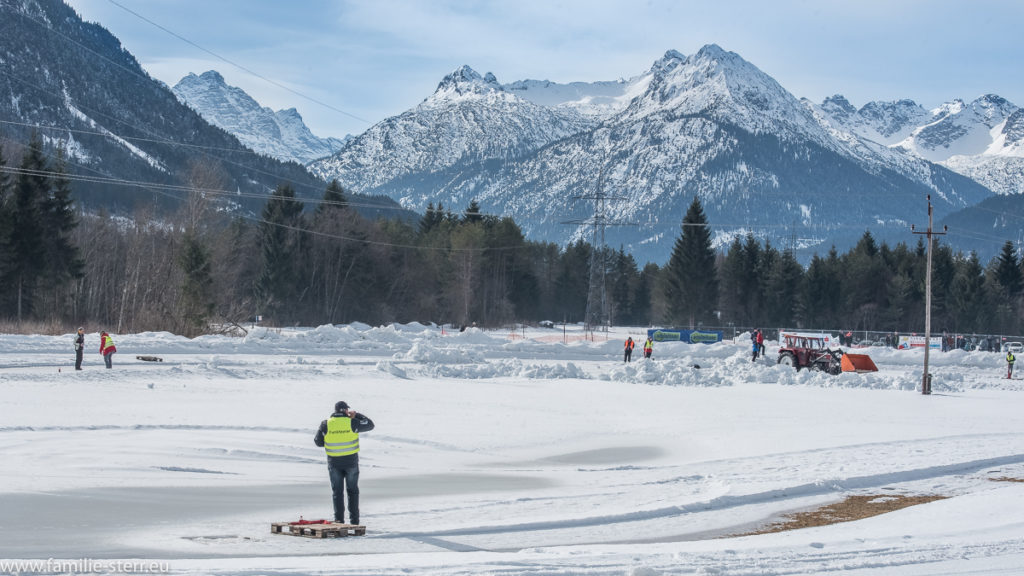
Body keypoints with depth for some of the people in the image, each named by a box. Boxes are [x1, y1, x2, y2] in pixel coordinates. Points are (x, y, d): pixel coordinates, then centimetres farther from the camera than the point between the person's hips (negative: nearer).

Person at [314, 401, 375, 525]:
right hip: (351, 461, 0)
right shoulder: (352, 422, -10)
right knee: (352, 491, 12)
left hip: (334, 462, 0)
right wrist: (356, 415, 7)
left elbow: (318, 442, 2)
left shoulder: (326, 424, -8)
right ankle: (354, 521, 10)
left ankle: (339, 521, 5)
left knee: (338, 492, 9)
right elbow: (370, 425, 4)